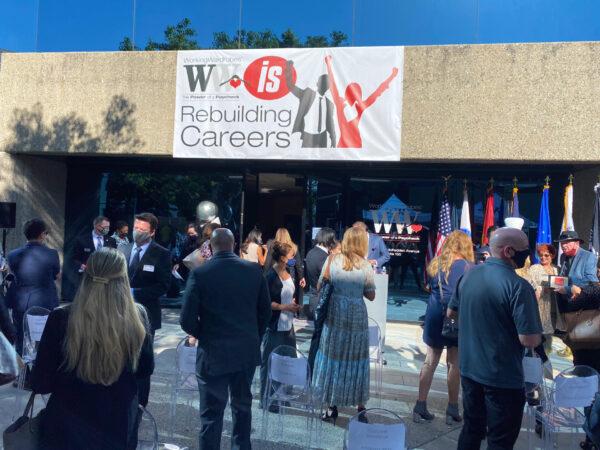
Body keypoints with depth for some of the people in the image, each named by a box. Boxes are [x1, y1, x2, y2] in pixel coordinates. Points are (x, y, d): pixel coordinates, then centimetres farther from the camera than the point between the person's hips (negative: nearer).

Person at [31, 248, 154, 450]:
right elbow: (146, 370, 0)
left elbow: (40, 384, -11)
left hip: (68, 429, -1)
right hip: (119, 425, 2)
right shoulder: (137, 316, -15)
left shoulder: (62, 318, -20)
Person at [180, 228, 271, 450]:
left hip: (213, 354, -3)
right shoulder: (254, 270, -4)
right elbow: (265, 311, 3)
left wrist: (203, 336, 8)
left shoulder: (200, 274, -13)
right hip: (247, 352, 3)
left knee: (212, 414, 10)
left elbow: (187, 320, -12)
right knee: (242, 406, 23)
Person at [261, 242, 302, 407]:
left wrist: (294, 305, 6)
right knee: (270, 363, 4)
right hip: (274, 327, -8)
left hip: (288, 325, 8)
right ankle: (266, 398, 19)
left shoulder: (288, 273, 6)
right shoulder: (270, 276, -17)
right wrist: (285, 307, -18)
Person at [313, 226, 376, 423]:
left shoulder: (332, 260, -5)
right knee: (356, 361, 12)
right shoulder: (365, 266, -7)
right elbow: (371, 296, 0)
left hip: (334, 315, 1)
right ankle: (360, 407, 23)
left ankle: (332, 407, 20)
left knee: (333, 358, 12)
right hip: (357, 317, 0)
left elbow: (320, 287, 2)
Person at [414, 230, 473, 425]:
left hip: (434, 315, 4)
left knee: (430, 361, 9)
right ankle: (452, 410, 14)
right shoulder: (467, 266, -7)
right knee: (454, 364, 5)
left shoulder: (435, 263, 6)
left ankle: (420, 407, 13)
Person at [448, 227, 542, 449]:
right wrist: (536, 331, -2)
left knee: (471, 429, 21)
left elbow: (451, 312, 12)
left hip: (469, 370, 6)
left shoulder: (470, 274, 0)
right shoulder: (518, 286, -22)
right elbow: (530, 340, -23)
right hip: (503, 378, -6)